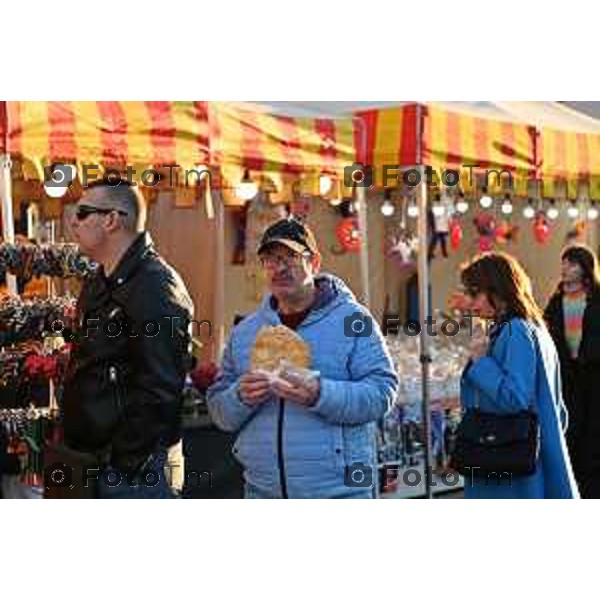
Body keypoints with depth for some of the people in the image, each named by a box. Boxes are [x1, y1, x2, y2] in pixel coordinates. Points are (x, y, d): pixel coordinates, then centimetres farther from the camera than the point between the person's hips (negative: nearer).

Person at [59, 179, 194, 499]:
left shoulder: (156, 288, -17)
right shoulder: (98, 285, 14)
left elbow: (159, 391, -23)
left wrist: (125, 461, -21)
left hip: (136, 468, -10)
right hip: (95, 459, 10)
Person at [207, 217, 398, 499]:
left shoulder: (352, 320, 0)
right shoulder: (244, 332, 13)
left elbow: (382, 392, -9)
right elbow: (219, 411, 12)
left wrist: (320, 395, -23)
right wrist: (240, 397, -11)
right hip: (264, 492, 4)